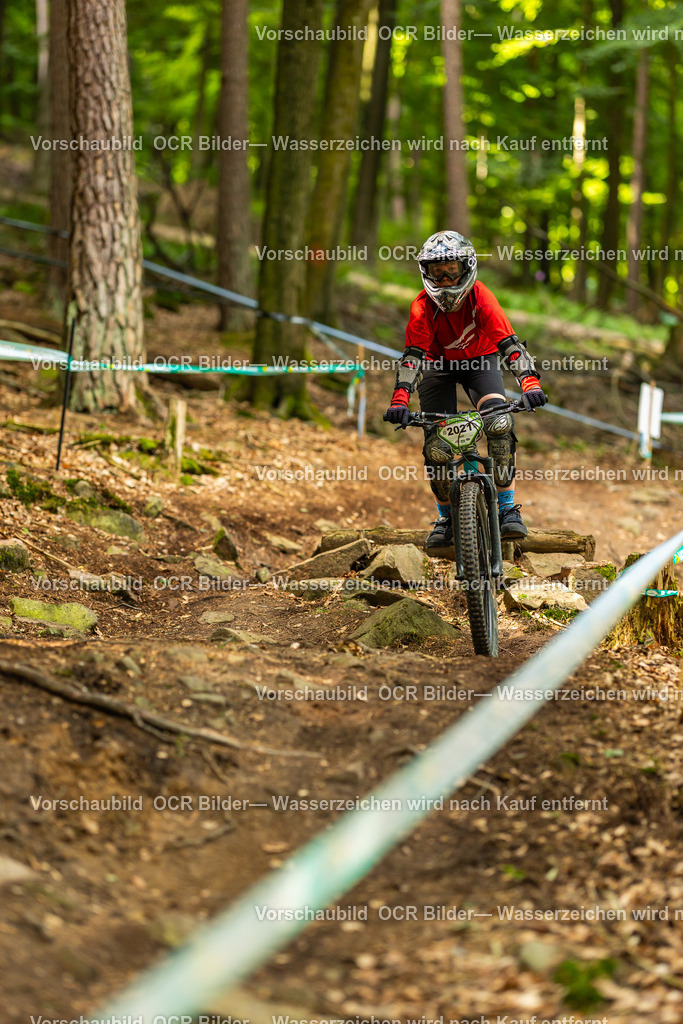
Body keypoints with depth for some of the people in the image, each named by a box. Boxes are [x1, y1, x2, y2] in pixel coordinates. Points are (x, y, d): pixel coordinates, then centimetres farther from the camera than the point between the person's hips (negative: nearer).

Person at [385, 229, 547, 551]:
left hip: (480, 359, -1)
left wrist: (530, 383, -51)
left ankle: (508, 509, -17)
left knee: (499, 422, -26)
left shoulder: (480, 296, -29)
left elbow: (509, 342, -36)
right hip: (438, 363, 1)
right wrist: (400, 400, -49)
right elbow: (413, 354, -34)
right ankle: (446, 518, 8)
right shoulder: (423, 306, -28)